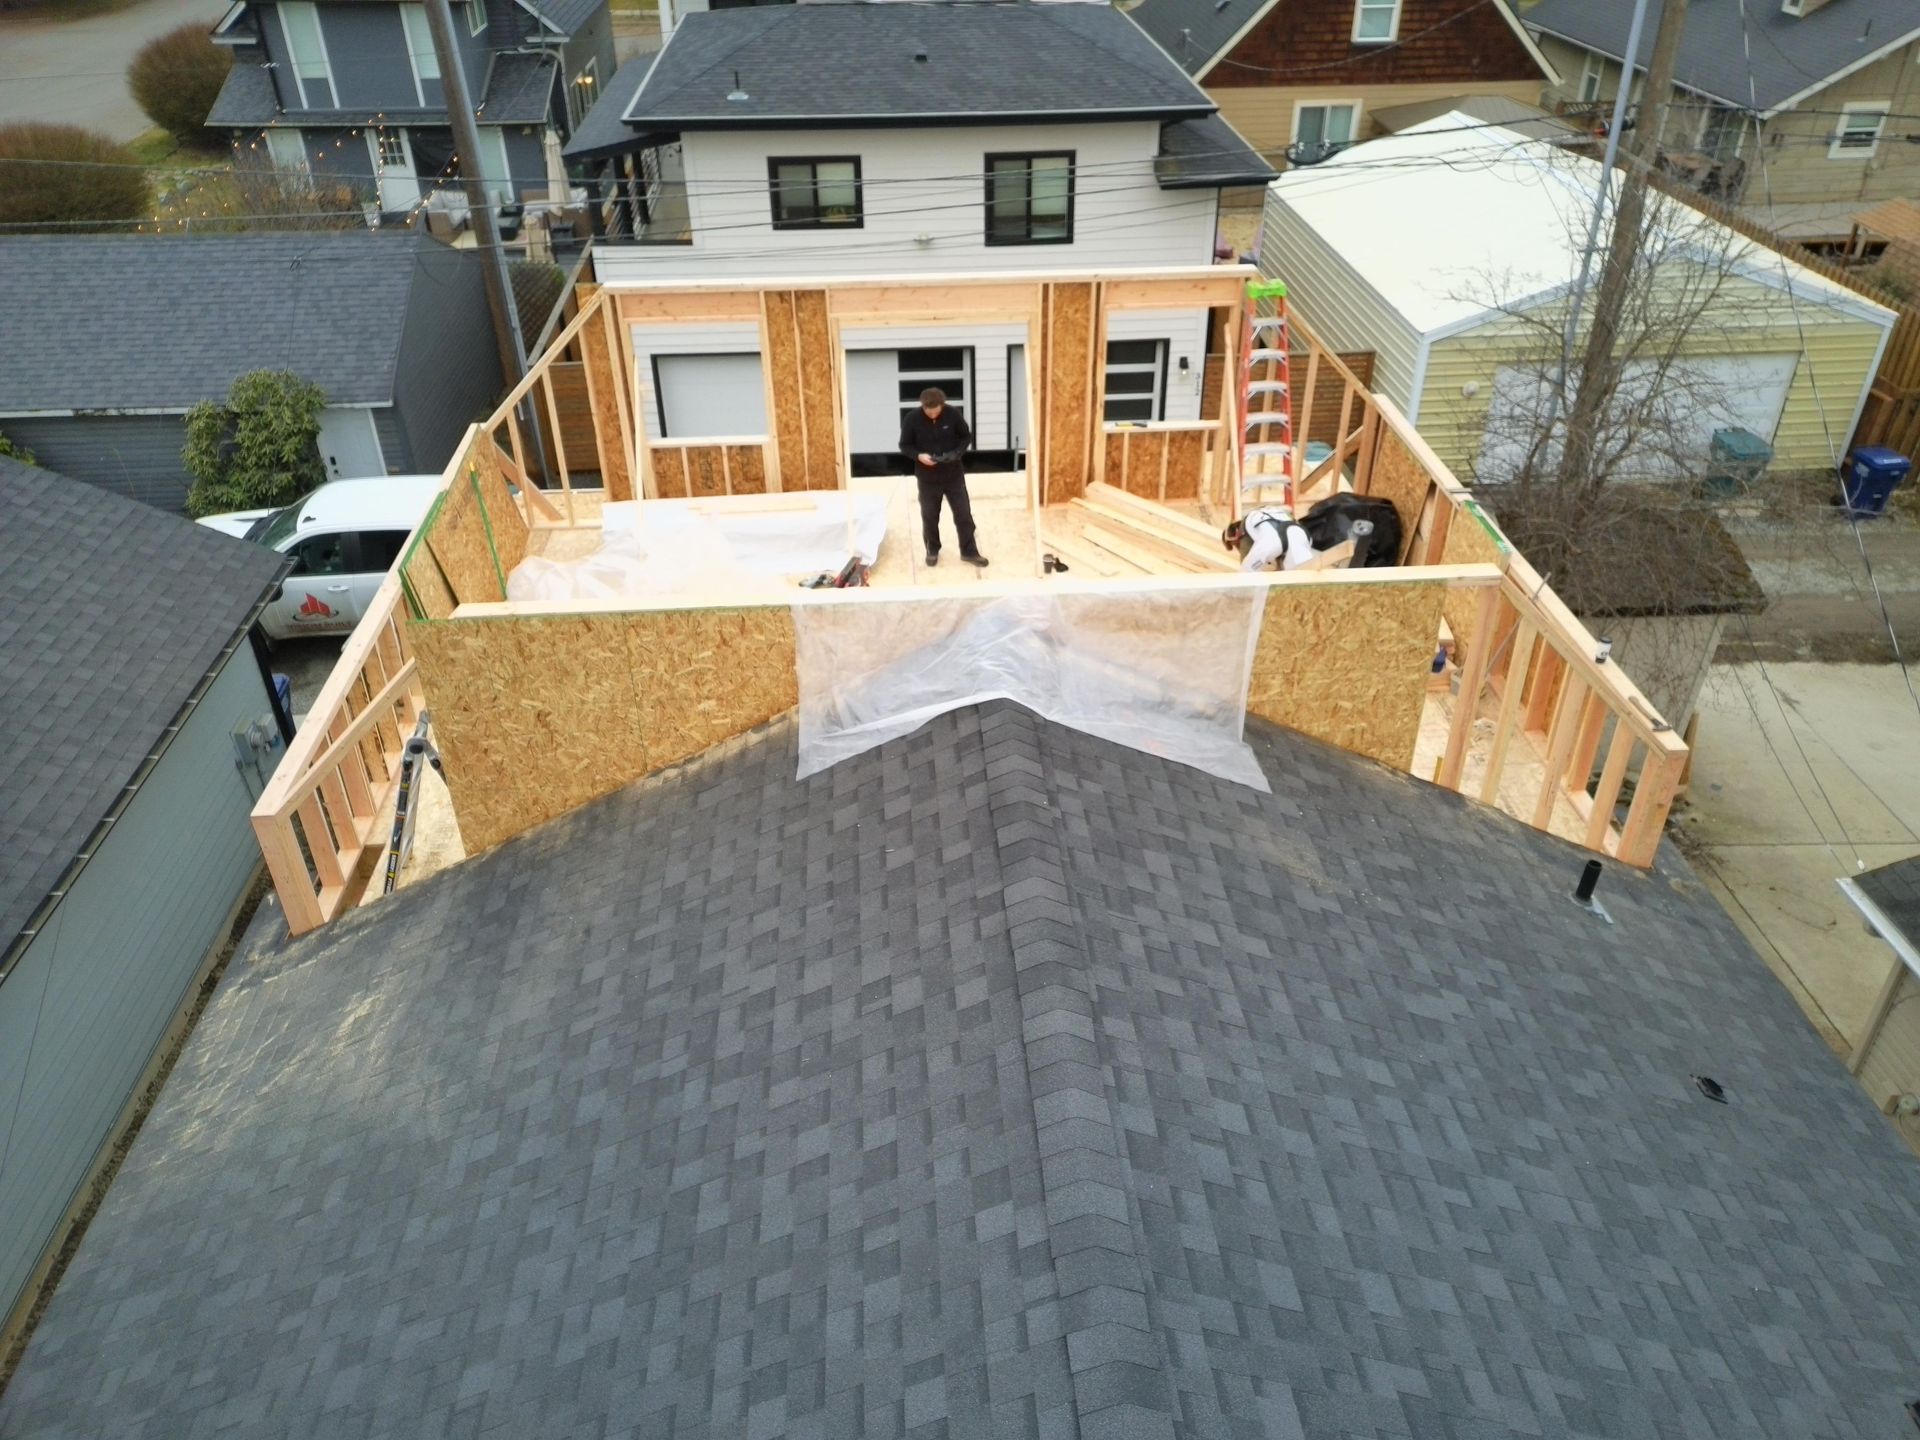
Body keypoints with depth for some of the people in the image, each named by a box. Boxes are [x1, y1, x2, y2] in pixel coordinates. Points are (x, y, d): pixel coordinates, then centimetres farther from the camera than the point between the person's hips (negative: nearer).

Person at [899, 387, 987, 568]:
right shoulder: (912, 419, -14)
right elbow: (904, 445, -3)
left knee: (964, 513, 5)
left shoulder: (953, 415, -12)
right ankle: (932, 551, 30)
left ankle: (969, 552, 17)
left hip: (953, 475, 1)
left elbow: (966, 437, 1)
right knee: (929, 516, 11)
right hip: (927, 477, 0)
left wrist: (957, 453, -18)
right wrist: (918, 456, -23)